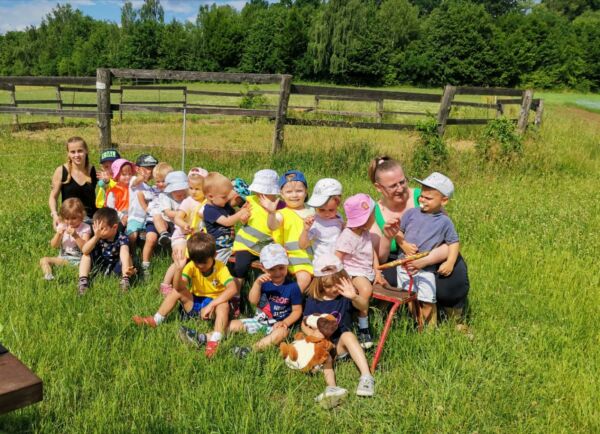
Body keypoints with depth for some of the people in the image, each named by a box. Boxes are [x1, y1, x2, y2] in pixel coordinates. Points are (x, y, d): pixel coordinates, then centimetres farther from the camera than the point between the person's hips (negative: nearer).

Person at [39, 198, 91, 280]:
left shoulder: (85, 228, -5)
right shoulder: (62, 226, 8)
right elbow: (54, 246, 4)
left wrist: (75, 236, -25)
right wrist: (58, 234, -14)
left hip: (79, 260, -4)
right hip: (63, 258, 4)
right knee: (43, 260, -16)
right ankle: (48, 275, -36)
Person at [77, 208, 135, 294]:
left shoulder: (122, 238, -17)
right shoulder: (98, 237, -8)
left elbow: (125, 254, -36)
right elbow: (84, 251, -22)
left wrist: (127, 269, -56)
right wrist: (96, 236, -36)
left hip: (115, 269, -3)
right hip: (99, 267, 3)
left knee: (125, 253, -24)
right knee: (87, 255, -11)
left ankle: (125, 279, -36)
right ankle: (83, 280, -23)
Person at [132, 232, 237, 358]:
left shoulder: (220, 268, -19)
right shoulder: (192, 267, -11)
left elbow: (232, 289, -34)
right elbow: (179, 287, -23)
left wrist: (212, 304, -41)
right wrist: (179, 269, -40)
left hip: (214, 302, -4)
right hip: (195, 302, 4)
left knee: (224, 305, -35)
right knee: (177, 292, -17)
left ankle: (215, 340, -51)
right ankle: (155, 320, -8)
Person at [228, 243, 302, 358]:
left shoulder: (292, 286, -10)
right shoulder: (264, 281, -1)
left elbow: (297, 310, -6)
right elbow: (253, 301, -11)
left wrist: (285, 323, -22)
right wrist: (257, 283, -24)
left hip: (278, 324, -5)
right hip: (260, 320, 5)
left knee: (282, 332, -39)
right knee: (232, 325, -6)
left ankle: (252, 349, -47)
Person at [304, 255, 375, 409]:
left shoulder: (345, 294, -3)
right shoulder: (313, 299, 2)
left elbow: (364, 306, -22)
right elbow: (304, 324, 5)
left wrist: (354, 296, -45)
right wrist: (313, 333, -19)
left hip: (341, 343, -1)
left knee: (348, 334, -31)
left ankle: (366, 377, -40)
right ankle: (331, 387, -57)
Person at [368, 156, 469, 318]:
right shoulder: (375, 213, -5)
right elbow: (378, 260, -11)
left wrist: (426, 260, -33)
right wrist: (387, 237, -30)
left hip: (435, 261, -1)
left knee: (453, 283, -30)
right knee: (381, 275, -29)